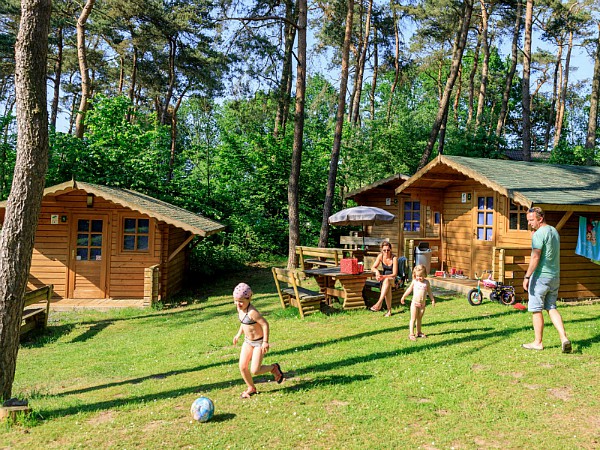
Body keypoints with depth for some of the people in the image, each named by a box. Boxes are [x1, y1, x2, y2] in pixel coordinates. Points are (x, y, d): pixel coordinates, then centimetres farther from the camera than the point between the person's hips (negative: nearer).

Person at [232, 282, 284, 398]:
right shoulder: (239, 308, -3)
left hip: (259, 342, -8)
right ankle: (251, 388, 27)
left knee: (254, 371, -8)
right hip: (248, 341, 8)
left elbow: (265, 324, -27)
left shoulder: (252, 312, -29)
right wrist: (238, 334, 18)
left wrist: (265, 342, -24)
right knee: (242, 367, 3)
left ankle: (274, 368, 21)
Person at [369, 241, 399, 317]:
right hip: (384, 278, 3)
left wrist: (384, 276, -35)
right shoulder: (381, 256, -6)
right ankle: (389, 310, -25)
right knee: (387, 288, -32)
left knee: (386, 280, -38)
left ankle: (379, 303, -48)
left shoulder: (394, 258, -17)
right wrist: (377, 271, -29)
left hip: (393, 279, -3)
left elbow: (394, 274, -19)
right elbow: (373, 268, -5)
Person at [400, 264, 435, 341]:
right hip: (415, 303, -2)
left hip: (422, 304, 2)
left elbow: (429, 292, 9)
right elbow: (409, 289, 8)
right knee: (413, 319, -2)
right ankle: (411, 334, -2)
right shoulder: (414, 282, -4)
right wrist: (403, 297, 13)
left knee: (419, 318, 15)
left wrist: (433, 300, 5)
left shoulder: (426, 282, -1)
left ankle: (418, 332, 25)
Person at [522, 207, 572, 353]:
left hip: (541, 276, -9)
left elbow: (535, 257, -20)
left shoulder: (539, 234, -15)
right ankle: (564, 338, 0)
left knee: (536, 310, 2)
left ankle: (538, 342, 10)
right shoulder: (554, 231, 14)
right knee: (552, 308, 13)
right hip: (555, 276, 9)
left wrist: (527, 277, -19)